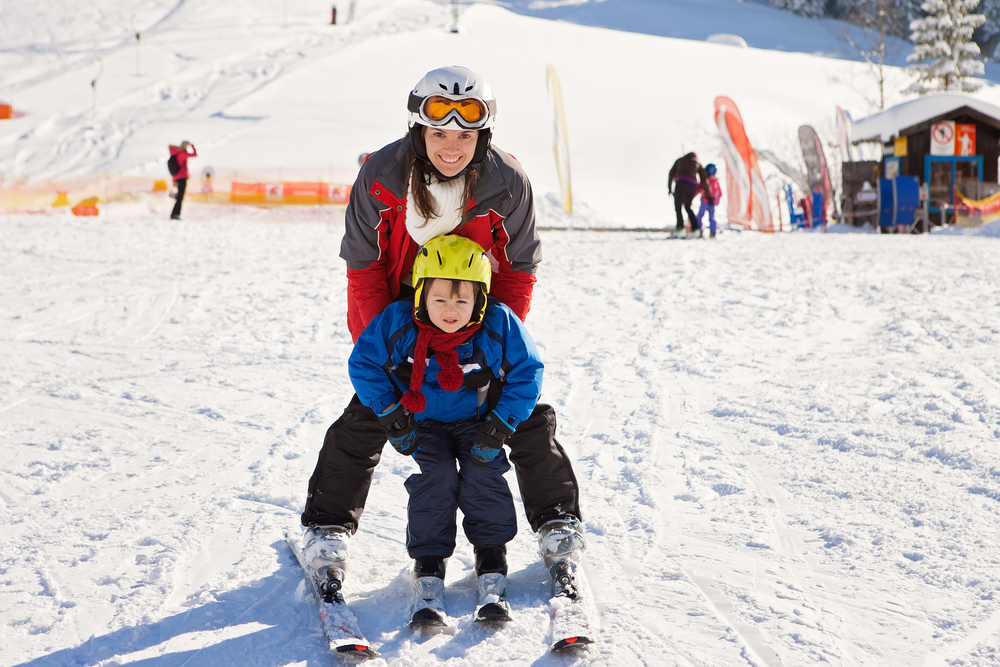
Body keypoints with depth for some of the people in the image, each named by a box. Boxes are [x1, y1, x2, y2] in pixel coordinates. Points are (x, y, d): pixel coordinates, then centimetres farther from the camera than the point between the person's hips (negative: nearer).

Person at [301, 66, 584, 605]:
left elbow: (519, 268, -7)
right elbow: (363, 266, -11)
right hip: (397, 309, -1)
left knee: (525, 410, -2)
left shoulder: (507, 183, -21)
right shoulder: (380, 177, -23)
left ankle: (557, 520, 15)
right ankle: (327, 525, 7)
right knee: (367, 414, -8)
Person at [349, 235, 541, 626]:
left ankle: (491, 571, -11)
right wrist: (390, 415, -10)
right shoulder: (396, 323, -18)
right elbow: (364, 364, -5)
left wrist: (499, 427, -16)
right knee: (435, 477, -23)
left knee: (483, 475, -22)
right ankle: (428, 571, -15)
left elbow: (526, 374, -9)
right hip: (424, 423, 0)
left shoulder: (499, 325, -18)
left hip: (477, 421, 0)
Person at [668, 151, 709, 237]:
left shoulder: (680, 160, 25)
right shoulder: (698, 164, 26)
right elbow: (703, 180, 20)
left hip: (681, 183, -3)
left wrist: (669, 187, 16)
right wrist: (708, 195, 20)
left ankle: (680, 227, -27)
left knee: (678, 207, -8)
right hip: (693, 185, 3)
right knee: (687, 206, 18)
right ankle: (695, 228, 11)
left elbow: (671, 173, 17)